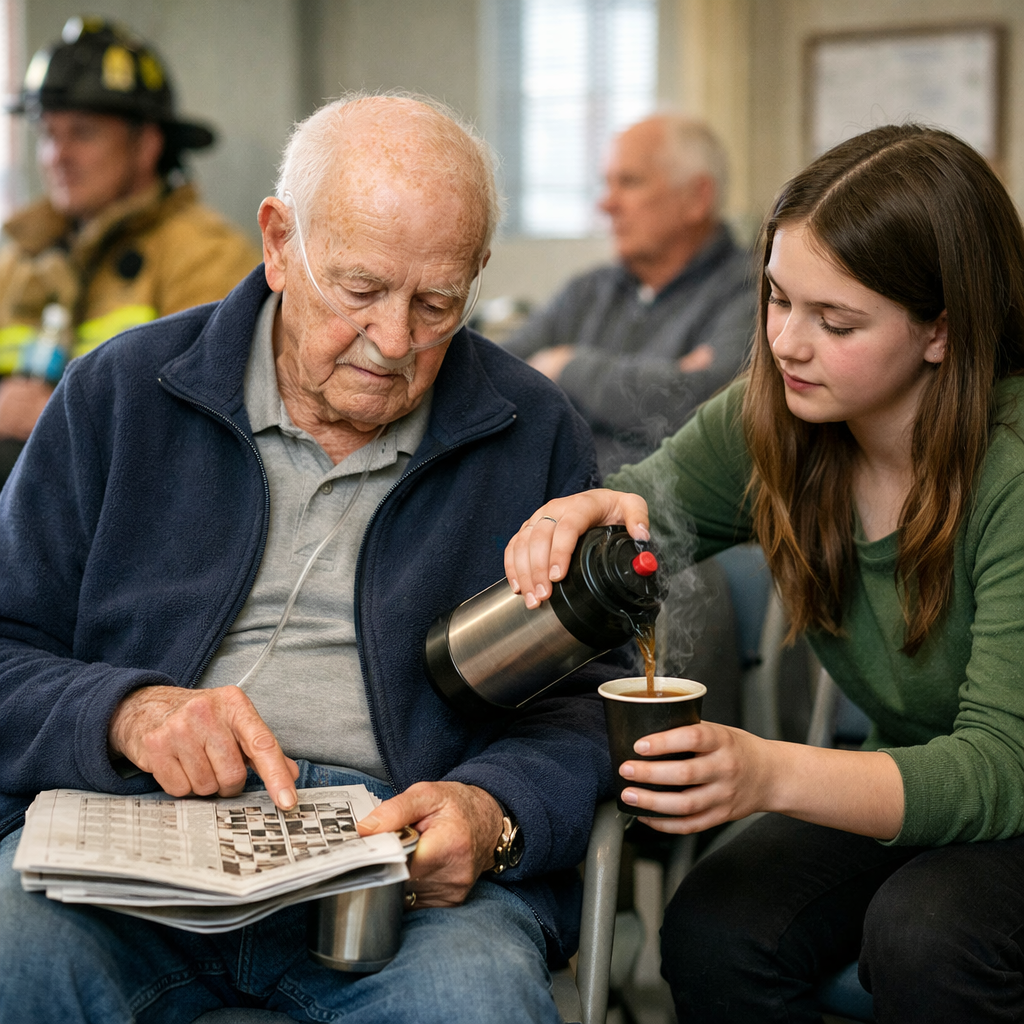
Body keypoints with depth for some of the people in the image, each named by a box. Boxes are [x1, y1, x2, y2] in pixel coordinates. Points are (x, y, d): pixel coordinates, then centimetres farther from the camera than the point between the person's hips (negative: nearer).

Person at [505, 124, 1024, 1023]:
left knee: (923, 935, -33)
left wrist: (772, 775, -46)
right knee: (712, 936, -22)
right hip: (901, 785, 5)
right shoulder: (772, 423, -7)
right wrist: (587, 510, -25)